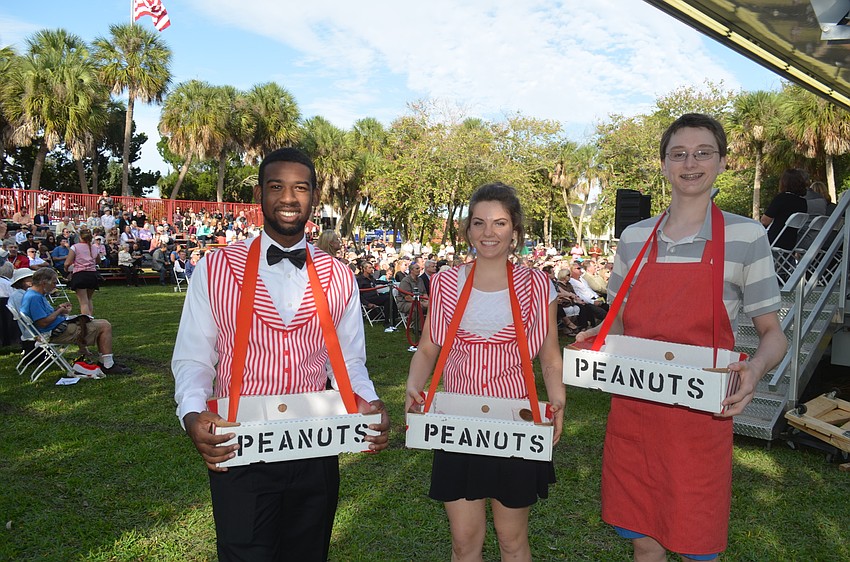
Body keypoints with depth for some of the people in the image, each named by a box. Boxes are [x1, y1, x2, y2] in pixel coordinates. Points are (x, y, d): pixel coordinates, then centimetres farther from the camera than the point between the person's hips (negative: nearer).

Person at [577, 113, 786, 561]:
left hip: (701, 415, -3)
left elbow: (772, 332, 1)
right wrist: (599, 337, -6)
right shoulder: (634, 237, 5)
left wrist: (756, 367, -20)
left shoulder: (746, 236, -4)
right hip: (632, 410, 3)